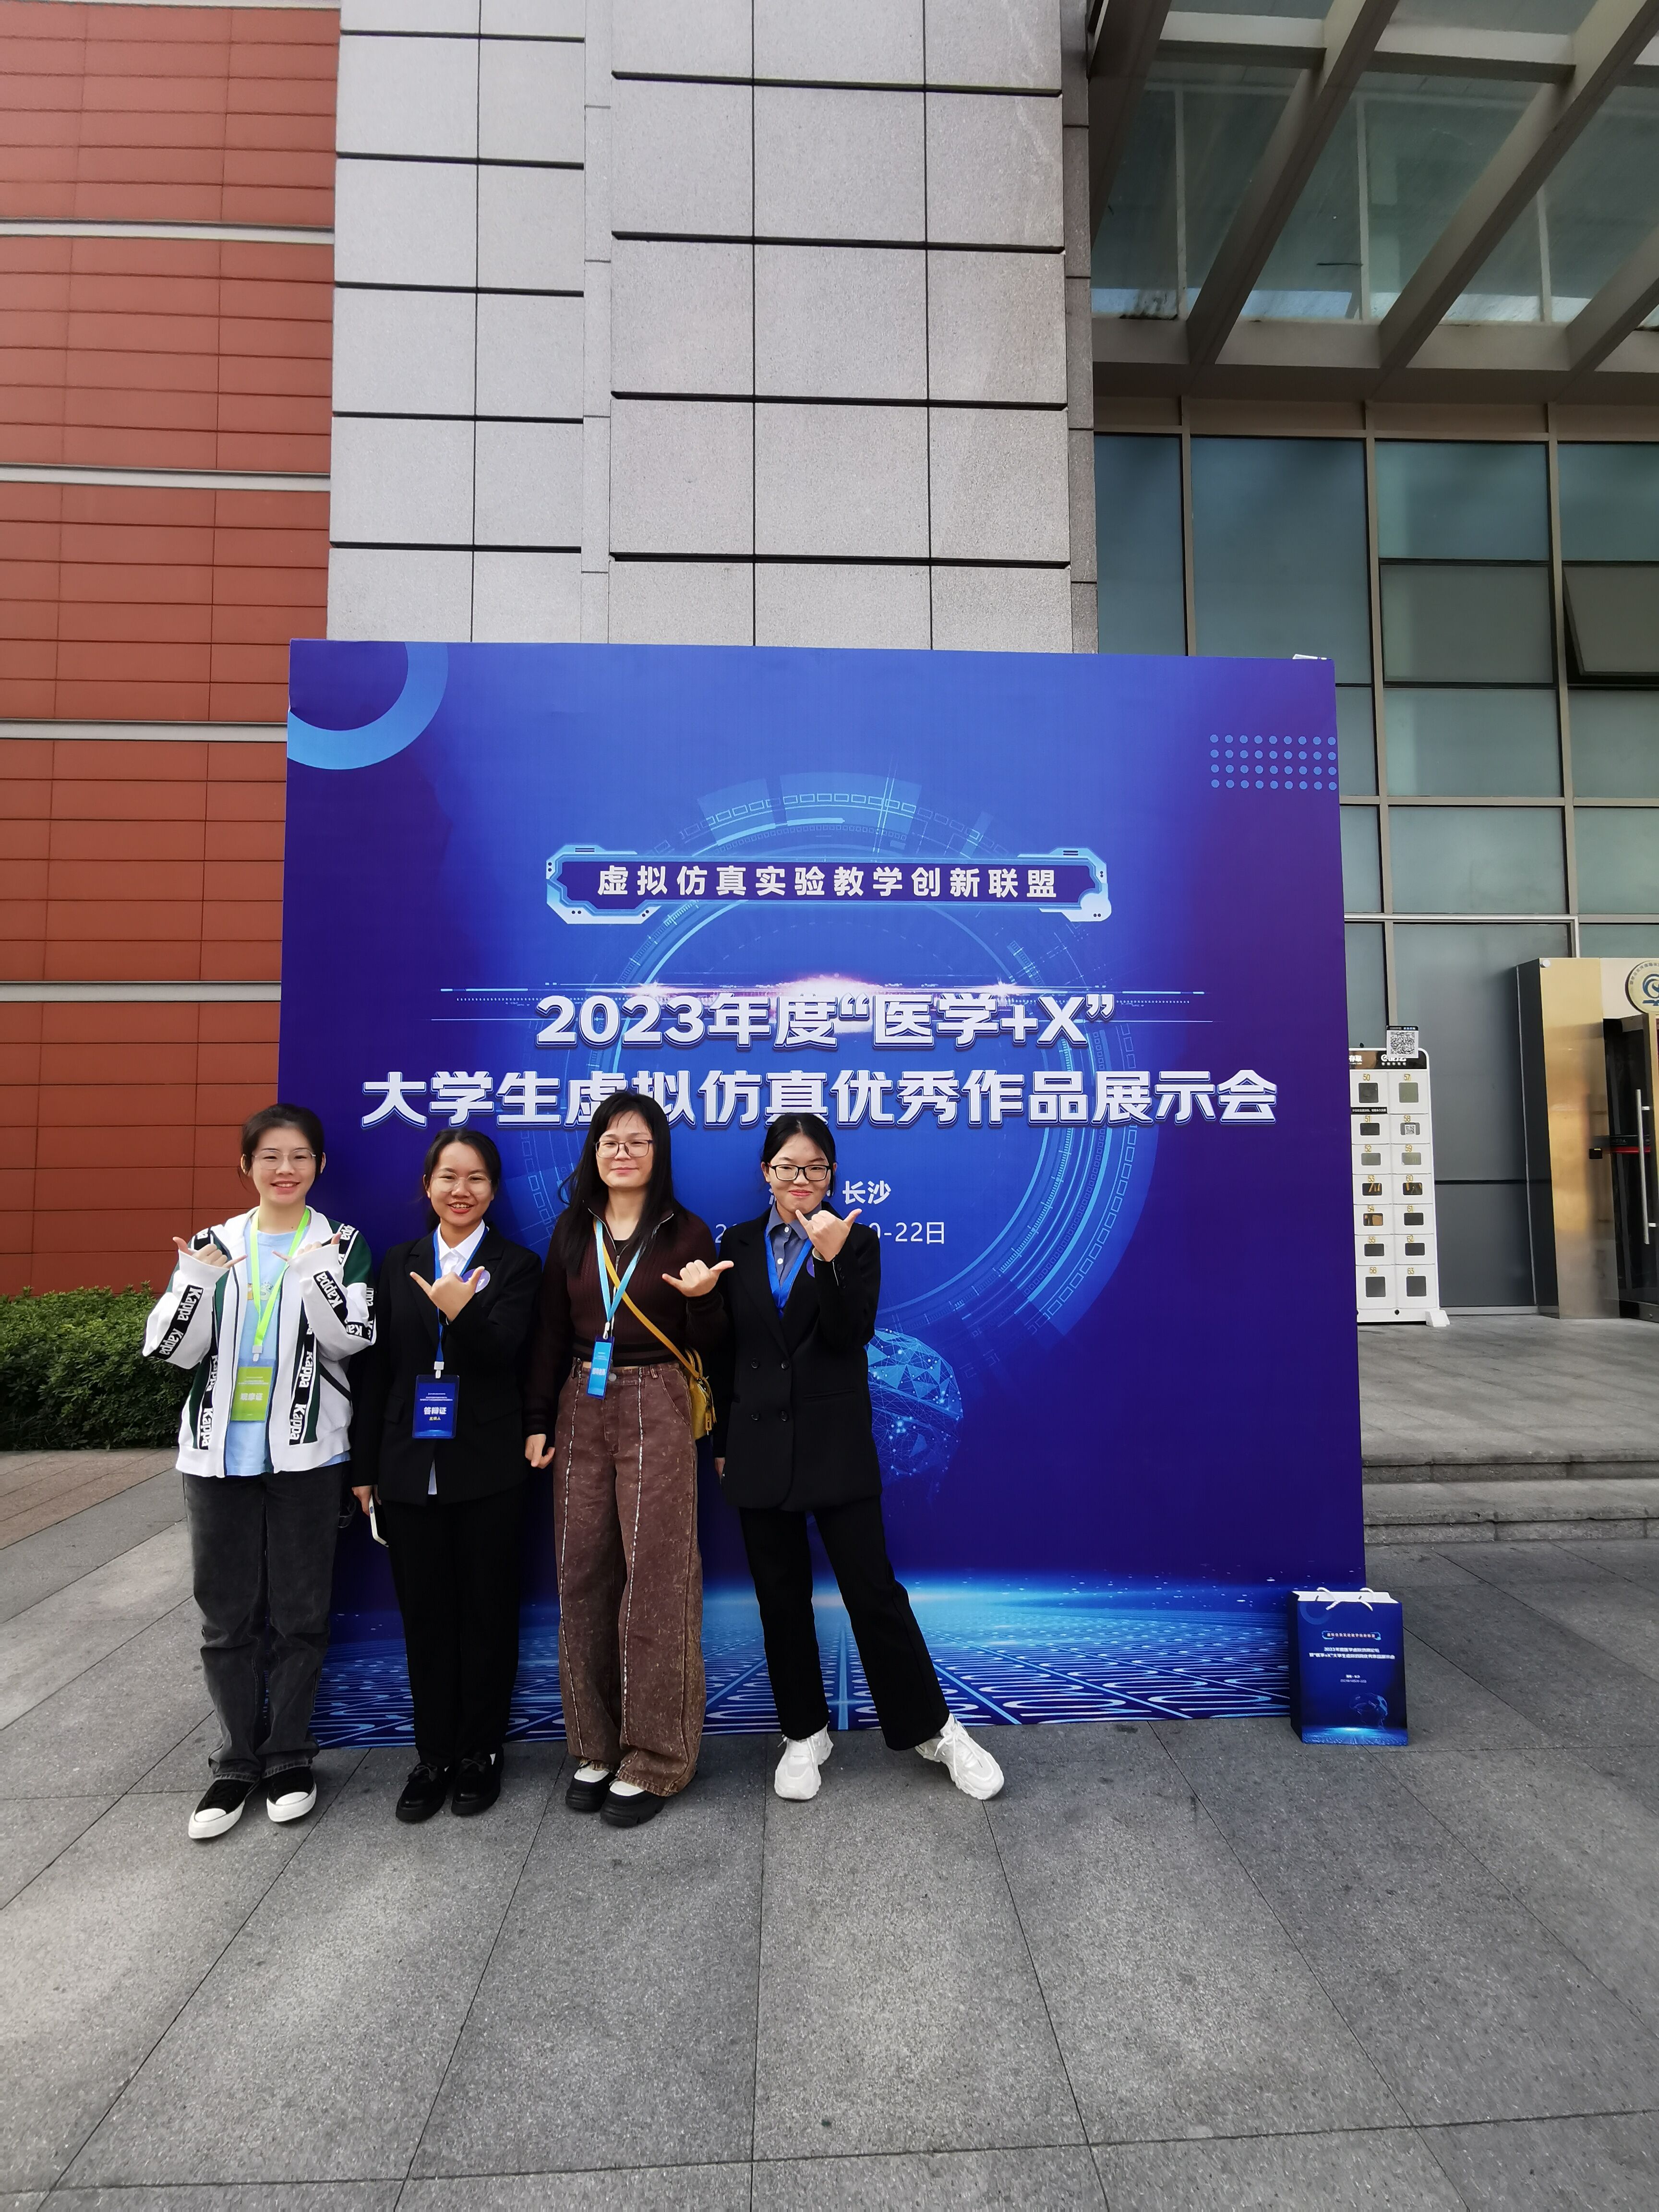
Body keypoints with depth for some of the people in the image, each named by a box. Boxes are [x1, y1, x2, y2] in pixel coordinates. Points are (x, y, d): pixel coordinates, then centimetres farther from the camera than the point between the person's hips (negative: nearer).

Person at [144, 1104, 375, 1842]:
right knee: (227, 1612, 8)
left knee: (300, 1609, 6)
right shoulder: (212, 1245, 7)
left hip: (305, 1450, -2)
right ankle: (237, 1761, 23)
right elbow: (172, 1350, 1)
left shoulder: (341, 1245, 1)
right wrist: (195, 1283, -17)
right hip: (219, 1450, 2)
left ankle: (288, 1756, 22)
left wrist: (321, 1277, -25)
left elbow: (351, 1340, -10)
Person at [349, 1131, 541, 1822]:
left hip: (487, 1470, -3)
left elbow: (502, 1355, -13)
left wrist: (463, 1312, -33)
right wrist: (365, 1467, 8)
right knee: (424, 1616, 11)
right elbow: (375, 1369, 9)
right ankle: (433, 1755, 26)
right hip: (409, 1469, 3)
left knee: (487, 1613, 8)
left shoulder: (516, 1265, -2)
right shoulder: (398, 1264, 8)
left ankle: (480, 1753, 24)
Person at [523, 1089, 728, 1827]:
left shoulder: (686, 1233, -1)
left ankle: (653, 1759, 12)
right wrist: (537, 1422, 4)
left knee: (654, 1578, -2)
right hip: (580, 1409, 4)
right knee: (582, 1575, 7)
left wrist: (702, 1297, -21)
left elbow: (708, 1346, -1)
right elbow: (548, 1333, 9)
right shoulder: (572, 1231, 7)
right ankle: (596, 1746, 23)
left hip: (656, 1410, -3)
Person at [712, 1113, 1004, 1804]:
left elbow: (852, 1335, -13)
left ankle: (933, 1727, 19)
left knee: (873, 1589, 1)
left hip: (835, 1442, -2)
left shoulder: (857, 1241, -1)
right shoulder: (739, 1246, 6)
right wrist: (721, 1441, 10)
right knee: (781, 1598, 12)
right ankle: (804, 1733, 29)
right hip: (760, 1443, 3)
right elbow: (724, 1350, 9)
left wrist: (830, 1258, -26)